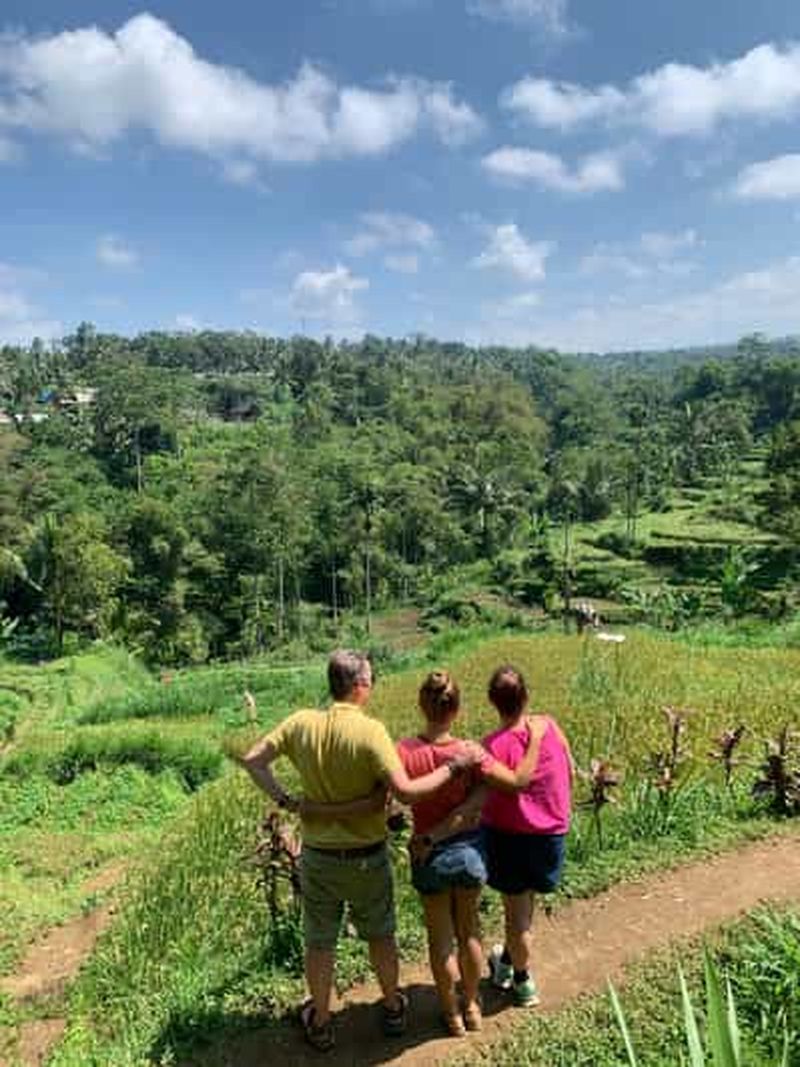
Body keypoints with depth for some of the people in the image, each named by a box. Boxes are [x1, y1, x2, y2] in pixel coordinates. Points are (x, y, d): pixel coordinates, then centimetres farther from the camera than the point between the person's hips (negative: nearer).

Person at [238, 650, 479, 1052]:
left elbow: (252, 760, -7)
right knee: (380, 935, 23)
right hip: (367, 857, -2)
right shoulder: (370, 731, -25)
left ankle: (320, 1022, 40)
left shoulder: (302, 723, -12)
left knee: (320, 941, 21)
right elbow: (406, 791, -29)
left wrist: (284, 800, -8)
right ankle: (392, 1009, 44)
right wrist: (453, 767, -20)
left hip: (318, 856, 2)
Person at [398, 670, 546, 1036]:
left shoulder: (405, 752, -23)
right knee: (469, 930, 24)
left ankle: (452, 1013, 37)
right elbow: (519, 781, -16)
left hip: (430, 855, -1)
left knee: (440, 935, 20)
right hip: (470, 850, 1)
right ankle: (472, 1006, 43)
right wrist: (535, 738, -8)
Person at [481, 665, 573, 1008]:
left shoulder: (494, 745, -25)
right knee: (522, 904, 24)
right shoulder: (549, 726, -12)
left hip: (509, 836, -4)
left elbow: (477, 803, -30)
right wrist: (560, 814, 18)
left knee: (517, 910, 15)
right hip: (550, 833, 5)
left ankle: (523, 983, 33)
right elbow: (570, 773, 1)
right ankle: (507, 961, 46)